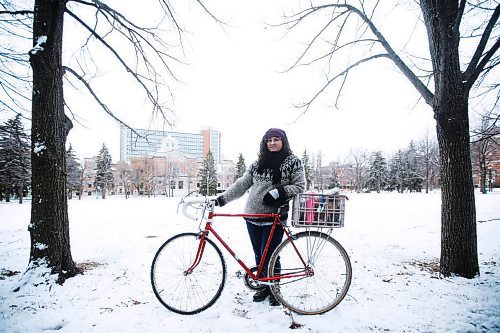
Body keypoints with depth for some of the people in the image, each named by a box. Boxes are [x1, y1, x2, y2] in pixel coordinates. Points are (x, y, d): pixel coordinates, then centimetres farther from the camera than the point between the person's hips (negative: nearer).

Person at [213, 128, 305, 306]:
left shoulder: (293, 162, 1)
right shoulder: (258, 163, 12)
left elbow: (300, 187, -2)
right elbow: (241, 184, 9)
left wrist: (280, 191, -18)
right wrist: (221, 199, 1)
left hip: (274, 217, -4)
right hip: (253, 216, 5)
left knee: (269, 256, -2)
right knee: (259, 255, 12)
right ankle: (264, 287, 31)